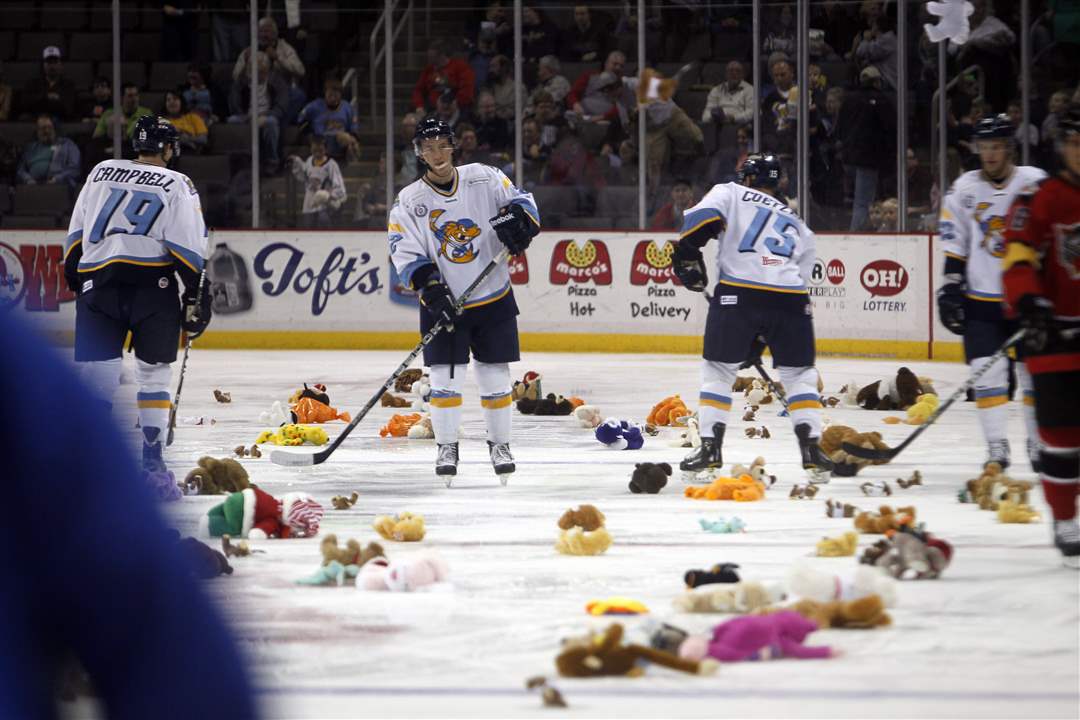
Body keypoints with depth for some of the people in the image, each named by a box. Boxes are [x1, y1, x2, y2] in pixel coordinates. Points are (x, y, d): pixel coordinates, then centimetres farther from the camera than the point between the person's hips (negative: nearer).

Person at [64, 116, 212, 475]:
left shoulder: (101, 172, 16)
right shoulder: (177, 185, 6)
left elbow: (75, 236, 17)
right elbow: (188, 248, -2)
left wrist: (73, 277, 26)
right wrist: (197, 297, 1)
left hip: (96, 282, 2)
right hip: (153, 285, -2)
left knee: (95, 375, -1)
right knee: (153, 372, 14)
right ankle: (152, 457, 14)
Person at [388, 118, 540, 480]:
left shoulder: (484, 178, -3)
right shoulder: (409, 201, -4)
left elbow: (519, 200, 2)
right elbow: (405, 253, -8)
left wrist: (517, 221, -21)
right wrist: (430, 287, -21)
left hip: (493, 298, 1)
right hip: (443, 302, -1)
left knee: (495, 376, 6)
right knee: (445, 377, -6)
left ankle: (500, 445, 20)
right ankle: (446, 448, 6)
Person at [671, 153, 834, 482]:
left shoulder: (731, 194, 17)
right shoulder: (799, 226, 30)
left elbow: (700, 217, -4)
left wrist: (687, 254, 7)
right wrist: (759, 339, 29)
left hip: (738, 293, -3)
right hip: (791, 300, 3)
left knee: (718, 369, 11)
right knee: (799, 374, 15)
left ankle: (710, 448, 6)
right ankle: (812, 450, 4)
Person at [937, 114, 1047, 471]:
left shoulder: (1035, 183, -3)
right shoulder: (964, 189, 2)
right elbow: (954, 246, 6)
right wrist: (950, 289, -1)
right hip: (981, 298, 1)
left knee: (1037, 371, 3)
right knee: (987, 372, -7)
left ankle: (1040, 443, 15)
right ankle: (997, 448, -2)